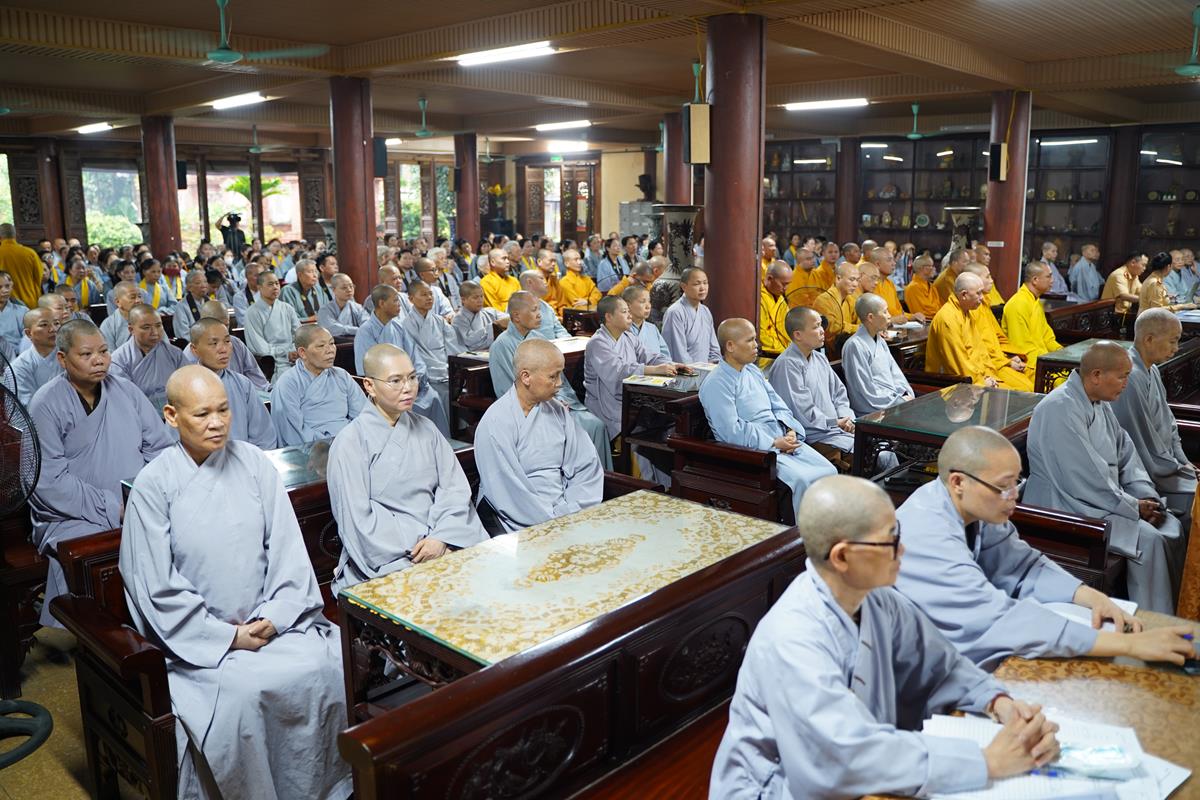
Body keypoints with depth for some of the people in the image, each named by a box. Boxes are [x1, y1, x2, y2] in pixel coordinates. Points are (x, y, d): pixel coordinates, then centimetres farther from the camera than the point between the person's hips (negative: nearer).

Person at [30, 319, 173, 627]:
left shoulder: (126, 391, 12)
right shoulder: (45, 406, -3)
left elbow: (160, 447, 12)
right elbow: (50, 482, -10)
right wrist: (114, 508, -15)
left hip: (139, 507, 4)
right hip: (72, 518, -4)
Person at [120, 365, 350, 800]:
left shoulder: (254, 463, 2)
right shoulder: (154, 484, -7)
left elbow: (287, 546, 1)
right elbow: (159, 587, -8)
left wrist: (273, 617, -10)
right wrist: (228, 636, -12)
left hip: (270, 622, 3)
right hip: (200, 637, -3)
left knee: (325, 666, -20)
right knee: (240, 690, -28)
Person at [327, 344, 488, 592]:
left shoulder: (425, 428, 14)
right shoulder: (350, 443, -2)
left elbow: (455, 487, 6)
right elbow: (358, 521, -7)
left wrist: (442, 537, -11)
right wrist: (414, 551, -13)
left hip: (443, 543, 5)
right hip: (387, 560, -5)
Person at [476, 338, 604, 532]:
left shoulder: (558, 411, 10)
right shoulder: (495, 424, -10)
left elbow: (588, 467, 6)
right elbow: (512, 495, -15)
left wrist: (569, 513, -8)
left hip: (564, 513, 6)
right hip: (524, 525, -6)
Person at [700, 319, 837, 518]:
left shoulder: (753, 371, 16)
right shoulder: (716, 384, -12)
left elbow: (779, 406, 19)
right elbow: (731, 431, -19)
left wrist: (790, 430, -1)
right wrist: (774, 443, -17)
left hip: (782, 440, 8)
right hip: (754, 449, -8)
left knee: (828, 471, -7)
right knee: (802, 479, -26)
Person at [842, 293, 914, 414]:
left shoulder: (880, 341, 17)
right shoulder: (855, 346, -13)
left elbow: (895, 373, 19)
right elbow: (866, 391, -15)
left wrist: (908, 395, 2)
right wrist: (900, 401, -13)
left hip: (898, 400, 9)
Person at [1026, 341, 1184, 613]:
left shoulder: (1100, 404, 9)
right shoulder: (1061, 409, -23)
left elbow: (1125, 452, 14)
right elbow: (1086, 480, -25)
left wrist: (1147, 496, -1)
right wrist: (1134, 507, -15)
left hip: (1106, 498, 10)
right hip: (1068, 508, -10)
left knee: (1171, 526, 0)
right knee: (1149, 539, -20)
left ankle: (1175, 609, 11)